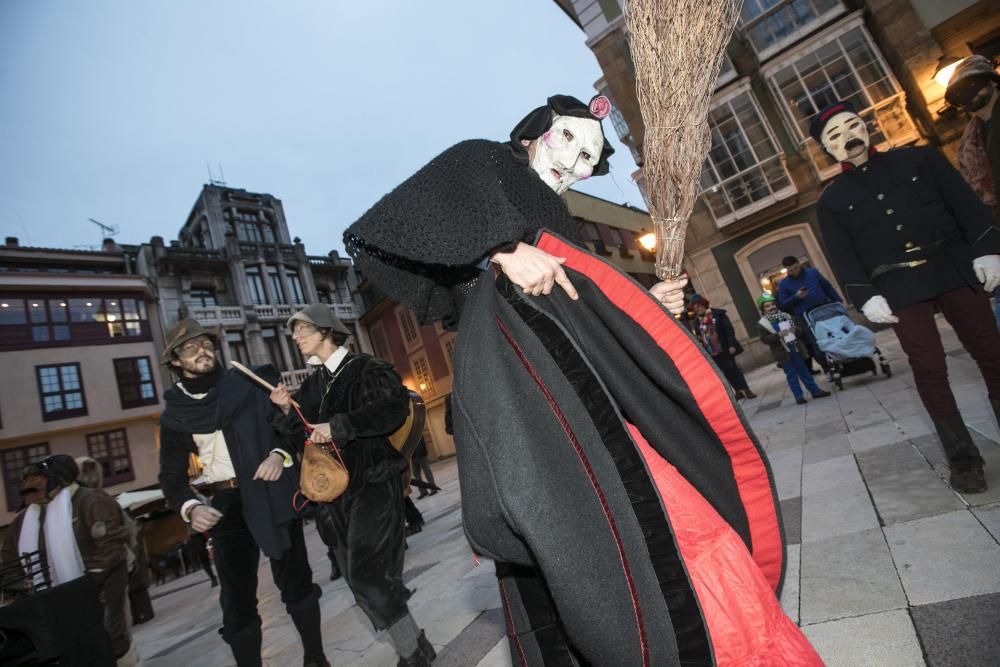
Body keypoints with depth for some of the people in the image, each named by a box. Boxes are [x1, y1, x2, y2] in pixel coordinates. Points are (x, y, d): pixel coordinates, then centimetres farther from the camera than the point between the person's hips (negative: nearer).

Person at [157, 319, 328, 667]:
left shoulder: (249, 383, 0)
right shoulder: (174, 413, 3)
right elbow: (171, 474, 8)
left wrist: (280, 454, -17)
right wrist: (191, 508, -10)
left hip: (273, 494, -1)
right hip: (227, 505, 1)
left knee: (296, 583, 10)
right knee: (237, 602, 7)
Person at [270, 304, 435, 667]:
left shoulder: (366, 369, -6)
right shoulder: (310, 386, 14)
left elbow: (394, 407, -23)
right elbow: (301, 439, 14)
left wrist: (338, 426, -23)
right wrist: (287, 412, -4)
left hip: (374, 485, -7)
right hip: (336, 492, 7)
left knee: (367, 576, -11)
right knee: (361, 580, 11)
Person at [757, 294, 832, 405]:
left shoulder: (786, 316, 6)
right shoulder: (762, 324, -7)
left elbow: (799, 328, 12)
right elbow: (765, 339, -14)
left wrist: (795, 330, -11)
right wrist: (778, 335, -25)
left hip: (795, 348, 4)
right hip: (782, 352, -4)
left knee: (803, 370, 13)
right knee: (791, 374, 1)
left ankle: (815, 390, 23)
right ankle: (799, 396, 8)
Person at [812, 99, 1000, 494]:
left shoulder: (919, 158, 11)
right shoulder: (831, 200, 6)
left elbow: (966, 203, 8)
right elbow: (842, 256, -1)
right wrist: (865, 296, -11)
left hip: (954, 268, 2)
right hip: (899, 290, -1)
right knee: (929, 370, -2)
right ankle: (963, 457, 9)